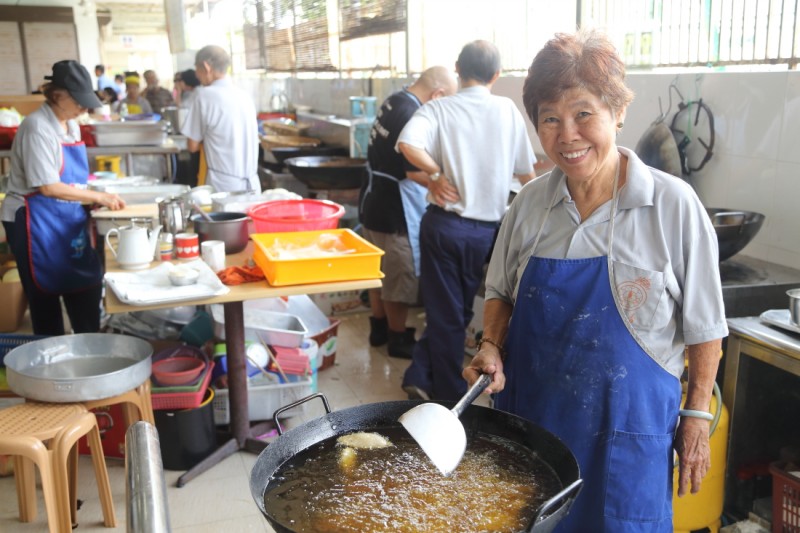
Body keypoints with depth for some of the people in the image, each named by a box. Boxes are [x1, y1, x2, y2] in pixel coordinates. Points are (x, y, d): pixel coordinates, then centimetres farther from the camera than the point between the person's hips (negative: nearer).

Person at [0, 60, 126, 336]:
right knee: (46, 298, 2)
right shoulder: (38, 127, -17)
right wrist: (98, 197, -17)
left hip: (67, 219, 8)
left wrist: (98, 199, 2)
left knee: (86, 290, 11)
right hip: (36, 221, -8)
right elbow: (48, 187, -21)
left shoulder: (70, 125, 9)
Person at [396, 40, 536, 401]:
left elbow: (408, 143, -26)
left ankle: (449, 391, 19)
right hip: (488, 227, 1)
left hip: (444, 222, -1)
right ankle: (422, 374, 19)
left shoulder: (439, 109, -4)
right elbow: (527, 174, 4)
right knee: (460, 310, 17)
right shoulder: (508, 110, 0)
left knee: (445, 311, 12)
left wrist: (435, 174, -12)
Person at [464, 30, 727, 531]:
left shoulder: (673, 204, -13)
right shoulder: (531, 202, -2)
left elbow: (704, 327, -6)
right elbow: (501, 292, 11)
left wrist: (697, 417, -3)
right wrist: (491, 348, -6)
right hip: (530, 409, 4)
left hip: (627, 423, -3)